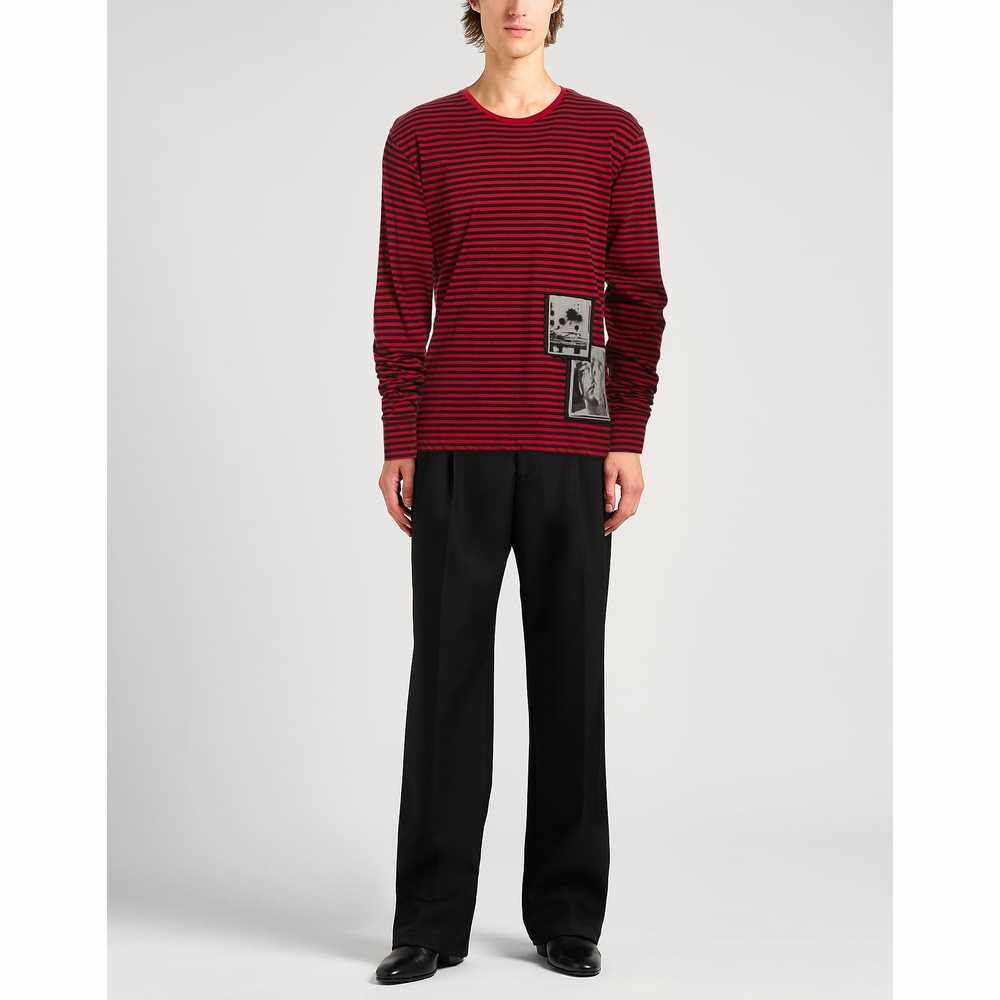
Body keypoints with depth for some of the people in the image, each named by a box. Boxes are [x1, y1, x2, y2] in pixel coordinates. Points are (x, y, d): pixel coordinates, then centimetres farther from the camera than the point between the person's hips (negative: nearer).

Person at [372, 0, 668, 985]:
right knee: (447, 675, 1)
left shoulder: (613, 136, 7)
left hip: (572, 450, 1)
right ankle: (431, 921, 11)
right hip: (455, 448, 0)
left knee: (570, 674, 4)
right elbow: (400, 300, 4)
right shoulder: (420, 137, 7)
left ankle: (567, 915, 17)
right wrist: (399, 446, -3)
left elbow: (639, 298, 5)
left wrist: (629, 442, -4)